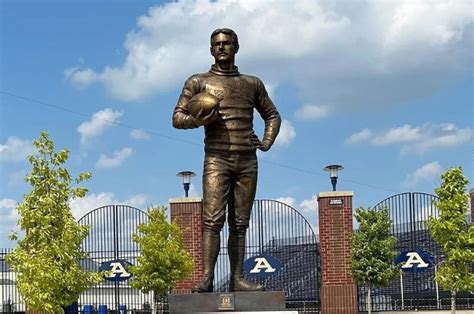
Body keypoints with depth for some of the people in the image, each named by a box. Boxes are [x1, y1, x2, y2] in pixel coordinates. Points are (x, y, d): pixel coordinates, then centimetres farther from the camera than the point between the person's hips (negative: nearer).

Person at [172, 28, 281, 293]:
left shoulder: (252, 83, 18)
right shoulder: (198, 82, 10)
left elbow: (272, 115, 27)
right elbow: (177, 117, 7)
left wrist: (267, 142, 9)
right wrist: (197, 120, -14)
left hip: (247, 161, 3)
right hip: (217, 159, -3)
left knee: (240, 224, 3)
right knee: (213, 220, -14)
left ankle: (237, 279, 5)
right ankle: (207, 278, -15)